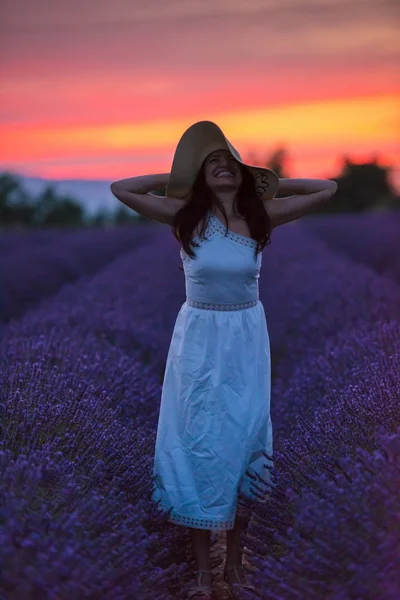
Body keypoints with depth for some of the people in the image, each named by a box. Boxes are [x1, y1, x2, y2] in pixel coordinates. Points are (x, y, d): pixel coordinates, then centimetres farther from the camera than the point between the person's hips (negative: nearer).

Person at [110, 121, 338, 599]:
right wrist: (176, 178, -2)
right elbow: (120, 189, -8)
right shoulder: (186, 215, -5)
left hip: (246, 339, 2)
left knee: (244, 442, 6)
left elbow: (327, 189, 1)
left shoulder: (262, 215, -2)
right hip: (199, 339, -1)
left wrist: (266, 182, 2)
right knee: (198, 445, 2)